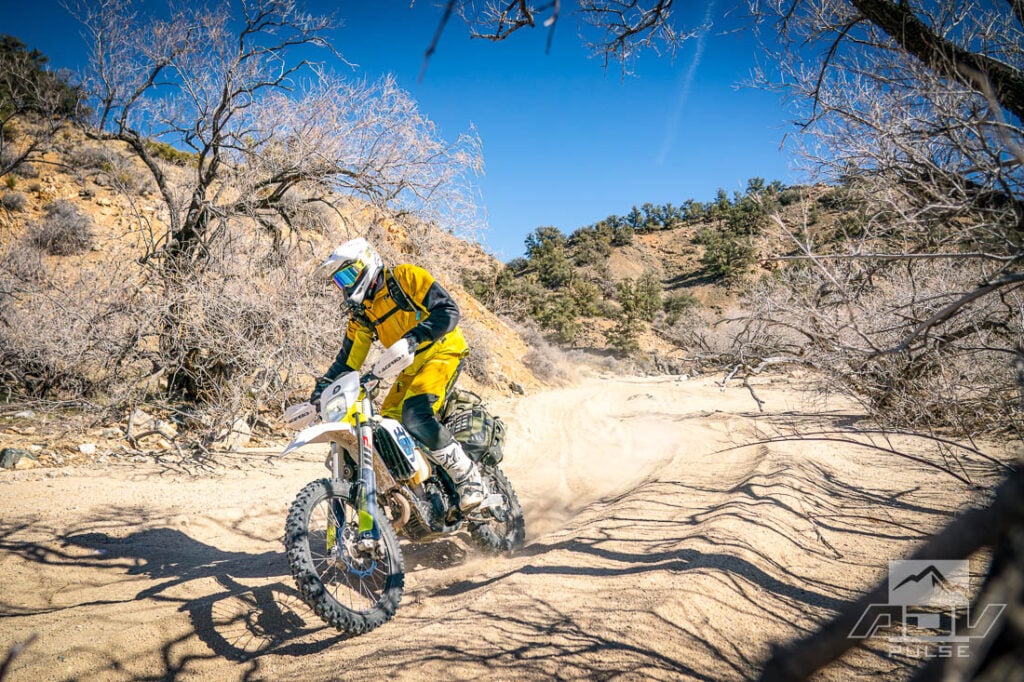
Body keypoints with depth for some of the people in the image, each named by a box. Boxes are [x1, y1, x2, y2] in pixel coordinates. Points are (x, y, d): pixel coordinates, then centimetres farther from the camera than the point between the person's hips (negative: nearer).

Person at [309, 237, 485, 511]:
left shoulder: (406, 276, -9)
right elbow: (347, 360, 16)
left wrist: (411, 339, -34)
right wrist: (319, 394, 5)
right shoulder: (360, 312, 12)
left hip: (441, 352, -8)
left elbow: (448, 310, -21)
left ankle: (467, 475, -16)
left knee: (415, 415, -28)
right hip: (410, 368, 8)